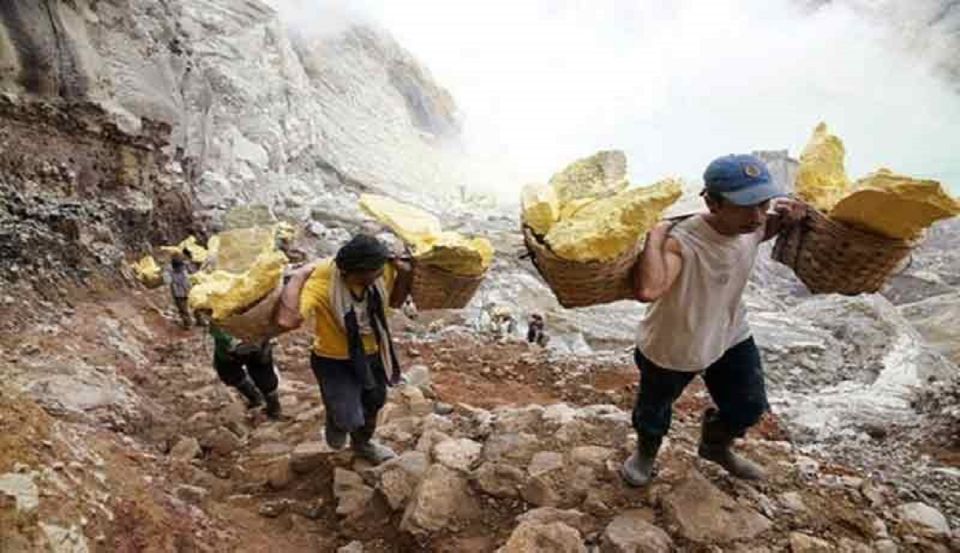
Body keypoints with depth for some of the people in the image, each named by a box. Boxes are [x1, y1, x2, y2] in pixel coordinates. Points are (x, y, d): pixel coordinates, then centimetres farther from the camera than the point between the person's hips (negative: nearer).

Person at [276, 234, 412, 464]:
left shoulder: (382, 270, -20)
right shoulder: (320, 281, -35)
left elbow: (395, 300, 1)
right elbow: (287, 320, -51)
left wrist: (404, 273, -17)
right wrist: (298, 277, -41)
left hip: (372, 353, 5)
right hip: (334, 360, -5)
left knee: (373, 404, 25)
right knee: (350, 420, -9)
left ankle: (362, 443, 59)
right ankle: (336, 421, 32)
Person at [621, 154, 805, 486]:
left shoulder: (751, 225, -17)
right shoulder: (682, 242, -40)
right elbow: (647, 291, -59)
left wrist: (784, 220, -9)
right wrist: (655, 237, -47)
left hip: (730, 336, 6)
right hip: (670, 345, -6)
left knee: (749, 408, 22)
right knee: (653, 412, 20)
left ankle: (715, 446, 55)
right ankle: (646, 452, 55)